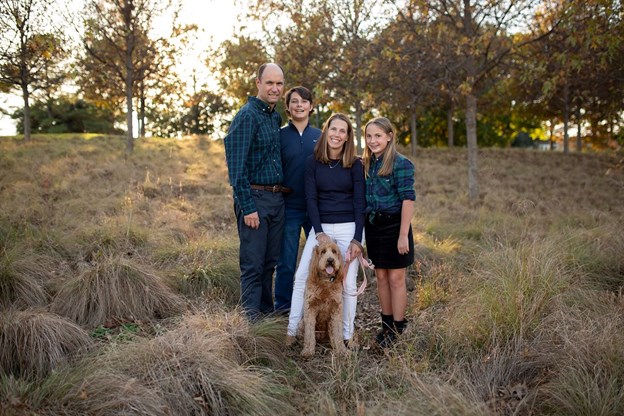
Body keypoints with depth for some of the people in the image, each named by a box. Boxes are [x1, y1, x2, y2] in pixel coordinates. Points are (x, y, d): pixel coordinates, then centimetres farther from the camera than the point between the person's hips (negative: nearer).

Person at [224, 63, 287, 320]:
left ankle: (267, 312, 25)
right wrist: (248, 207, -19)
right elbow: (237, 166, -17)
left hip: (276, 199, 8)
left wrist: (280, 195, 14)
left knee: (270, 261, 14)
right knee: (253, 263, -1)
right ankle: (251, 317, 8)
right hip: (255, 198, -8)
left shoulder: (276, 117, 14)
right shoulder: (247, 116, -12)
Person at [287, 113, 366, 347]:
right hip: (321, 227, 2)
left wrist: (357, 239, -10)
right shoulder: (313, 162, 2)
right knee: (302, 277, -2)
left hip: (349, 228, -2)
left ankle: (347, 335, 15)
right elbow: (311, 199, -1)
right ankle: (291, 331, 7)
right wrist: (319, 232, -11)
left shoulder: (355, 165, -2)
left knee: (347, 283, 1)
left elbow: (360, 203, -3)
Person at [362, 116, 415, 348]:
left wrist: (403, 235, -19)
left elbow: (408, 199, -16)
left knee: (396, 278, 2)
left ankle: (398, 329, 13)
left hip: (394, 225, -6)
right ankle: (386, 324, 25)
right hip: (373, 226, 6)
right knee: (381, 277, 13)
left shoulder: (400, 163, -12)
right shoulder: (366, 164, 7)